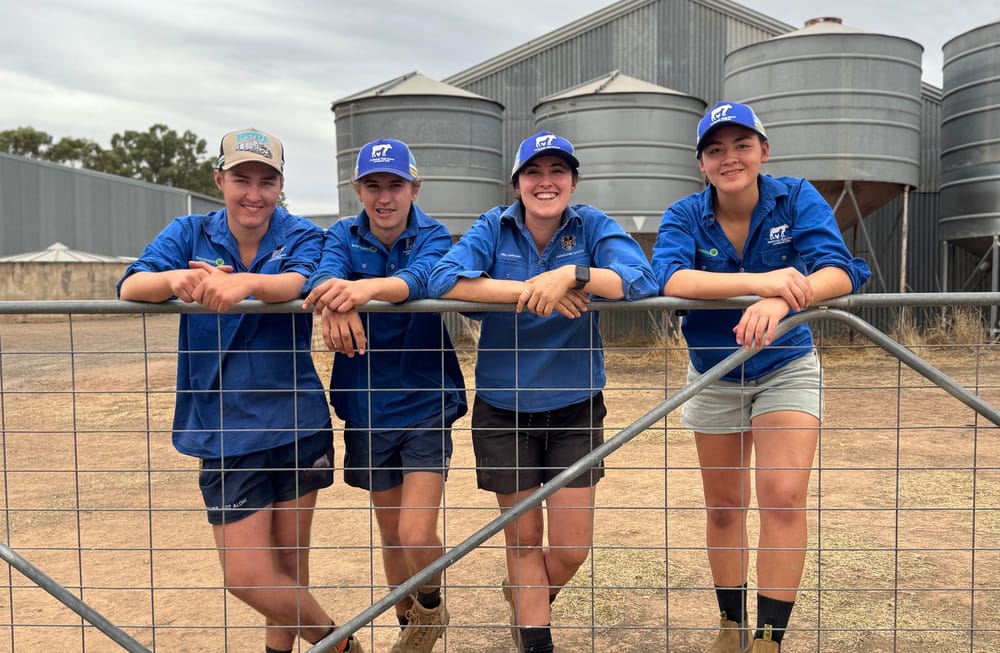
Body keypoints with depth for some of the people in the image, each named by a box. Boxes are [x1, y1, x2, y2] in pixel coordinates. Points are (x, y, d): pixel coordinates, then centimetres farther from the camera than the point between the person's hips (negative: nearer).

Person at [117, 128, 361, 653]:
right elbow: (129, 287, -13)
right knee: (246, 575, 1)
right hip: (224, 429, 1)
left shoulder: (302, 236, -1)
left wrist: (245, 282, -47)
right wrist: (175, 278, -37)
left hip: (297, 422, 0)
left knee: (289, 561, 13)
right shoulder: (190, 233, 3)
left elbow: (299, 283, -24)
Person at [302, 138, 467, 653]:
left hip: (426, 404, -3)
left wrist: (366, 287, -53)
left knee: (417, 534, -11)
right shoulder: (344, 236, 0)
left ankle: (432, 605, 23)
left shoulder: (434, 237, -8)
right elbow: (324, 273, -22)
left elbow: (421, 278, -31)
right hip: (367, 408, 3)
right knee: (391, 533, 15)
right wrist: (335, 301, -47)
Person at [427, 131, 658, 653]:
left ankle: (526, 597, 40)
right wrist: (532, 289, -30)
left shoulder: (593, 226, -4)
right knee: (524, 537, 12)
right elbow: (444, 280, -22)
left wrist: (572, 274, -37)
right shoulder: (494, 228, -4)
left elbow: (642, 279, -21)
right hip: (503, 409, 0)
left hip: (575, 408, 1)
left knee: (572, 548, 6)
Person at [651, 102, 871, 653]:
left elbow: (841, 271, -27)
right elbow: (669, 279, -34)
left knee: (784, 494, -16)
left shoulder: (796, 199, -13)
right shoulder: (685, 216, -13)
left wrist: (781, 300, -48)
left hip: (786, 369, -1)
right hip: (713, 375, 1)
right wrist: (758, 281, -47)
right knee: (724, 505, 9)